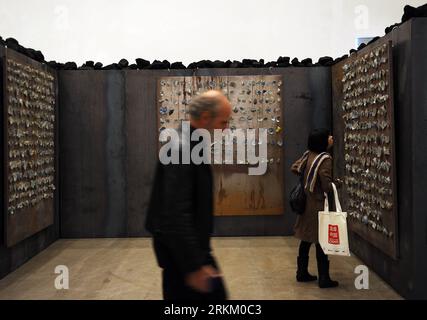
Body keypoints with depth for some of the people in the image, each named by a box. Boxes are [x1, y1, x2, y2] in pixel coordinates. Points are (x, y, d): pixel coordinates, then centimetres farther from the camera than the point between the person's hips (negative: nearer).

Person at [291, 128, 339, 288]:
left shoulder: (308, 155, 3)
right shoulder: (325, 159, -19)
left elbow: (294, 168, 16)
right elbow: (327, 186, -23)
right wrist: (337, 183, -5)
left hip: (306, 203, 8)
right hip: (318, 205, -8)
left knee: (306, 239, 16)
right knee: (321, 241, 1)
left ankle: (302, 273, 26)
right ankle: (324, 278, 8)